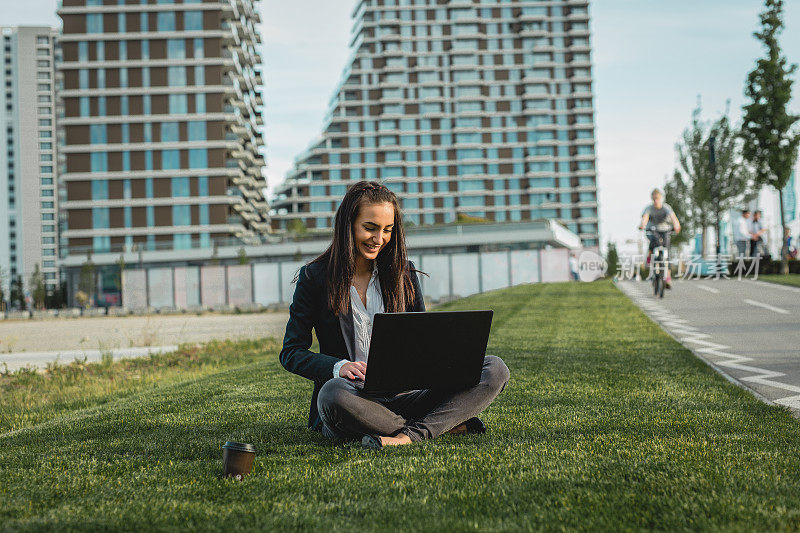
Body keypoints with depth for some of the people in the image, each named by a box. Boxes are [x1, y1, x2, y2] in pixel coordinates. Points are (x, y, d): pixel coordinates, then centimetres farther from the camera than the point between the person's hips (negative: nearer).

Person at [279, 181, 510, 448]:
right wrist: (338, 367, -18)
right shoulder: (315, 276, 2)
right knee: (334, 393, -41)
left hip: (404, 396, 3)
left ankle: (409, 435, -33)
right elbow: (291, 352, 2)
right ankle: (449, 424, -27)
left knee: (495, 369, -16)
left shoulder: (403, 273, 12)